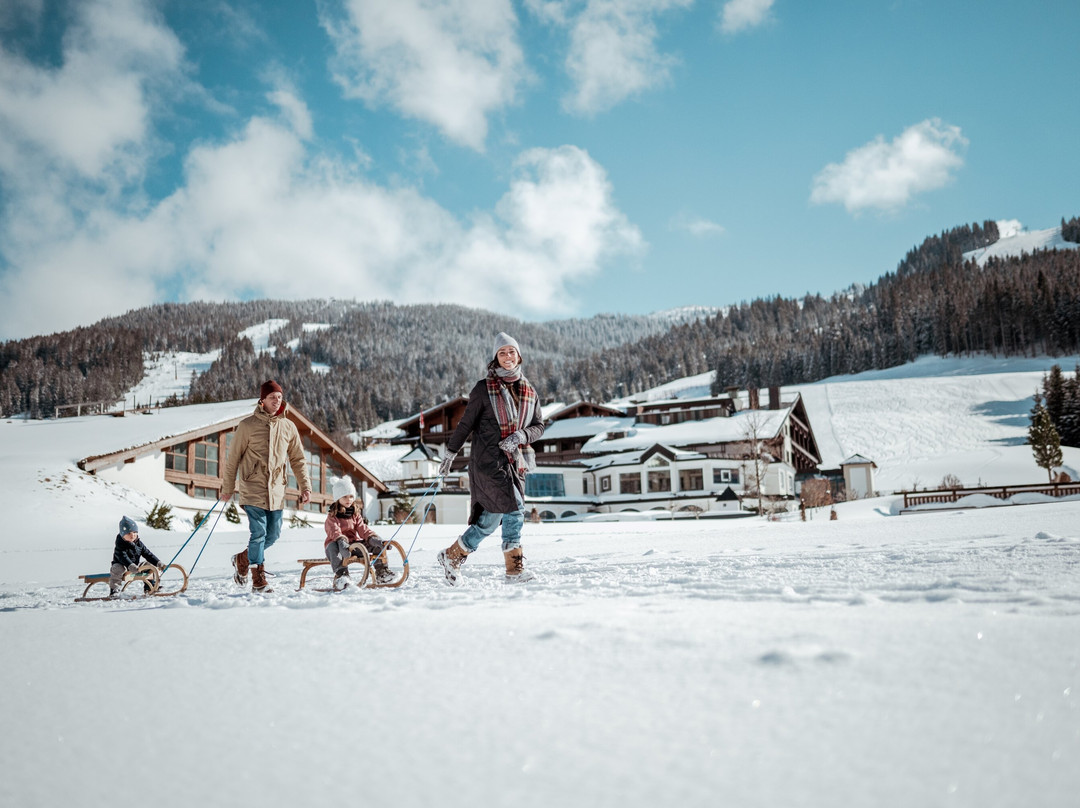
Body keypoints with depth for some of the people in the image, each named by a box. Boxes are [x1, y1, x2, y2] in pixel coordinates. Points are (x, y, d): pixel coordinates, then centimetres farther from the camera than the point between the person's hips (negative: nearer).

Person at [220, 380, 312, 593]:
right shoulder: (248, 425, -3)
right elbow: (233, 458, 2)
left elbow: (298, 459, 14)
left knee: (273, 534, 7)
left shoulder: (288, 427, 8)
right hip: (253, 489, -4)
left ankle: (242, 559, 32)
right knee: (259, 533, -10)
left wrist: (305, 486, 6)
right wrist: (227, 488, 4)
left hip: (276, 491, 4)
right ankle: (259, 580, 0)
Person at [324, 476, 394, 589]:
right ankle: (340, 575, -53)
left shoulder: (355, 514, 15)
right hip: (338, 543, -5)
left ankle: (381, 572, -1)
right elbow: (334, 531, -23)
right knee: (333, 546, -40)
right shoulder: (332, 516, -4)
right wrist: (342, 542, -44)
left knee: (376, 543, -6)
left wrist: (372, 537, -17)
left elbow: (362, 529, 4)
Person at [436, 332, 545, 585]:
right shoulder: (484, 389, -1)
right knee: (514, 509, -14)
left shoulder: (529, 391, 13)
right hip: (488, 460, -5)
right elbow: (466, 423, 3)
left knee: (490, 520, 2)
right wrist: (450, 453, 6)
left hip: (516, 461, 5)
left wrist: (520, 436, -8)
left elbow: (539, 427, 12)